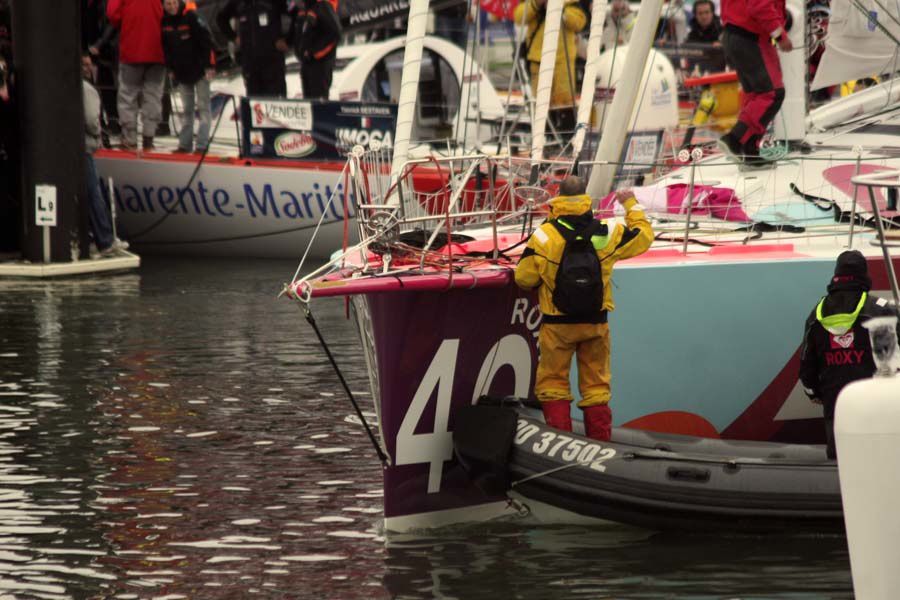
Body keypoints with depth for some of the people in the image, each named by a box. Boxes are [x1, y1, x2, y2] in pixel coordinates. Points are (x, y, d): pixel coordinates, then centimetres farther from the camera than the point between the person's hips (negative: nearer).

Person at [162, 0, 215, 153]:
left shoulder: (191, 17, -14)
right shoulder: (163, 23, 1)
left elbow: (206, 40, -13)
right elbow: (165, 47, 13)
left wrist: (208, 65, -15)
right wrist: (170, 68, 11)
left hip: (199, 70, -5)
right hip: (181, 72, 5)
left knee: (203, 106, -5)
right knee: (186, 109, 9)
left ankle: (202, 144, -8)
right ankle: (185, 144, 12)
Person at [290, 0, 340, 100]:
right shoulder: (301, 9, 11)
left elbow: (334, 34, -20)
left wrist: (313, 51, -17)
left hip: (320, 62, -8)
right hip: (305, 61, 8)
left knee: (318, 98, -11)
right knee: (308, 96, 11)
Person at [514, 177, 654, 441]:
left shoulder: (544, 236, -13)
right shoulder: (607, 234, -7)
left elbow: (524, 278, -7)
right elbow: (644, 237, 10)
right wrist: (632, 205, 24)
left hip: (557, 325, -2)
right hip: (595, 324, 2)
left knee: (552, 382, 9)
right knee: (596, 385, 12)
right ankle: (600, 439, 14)